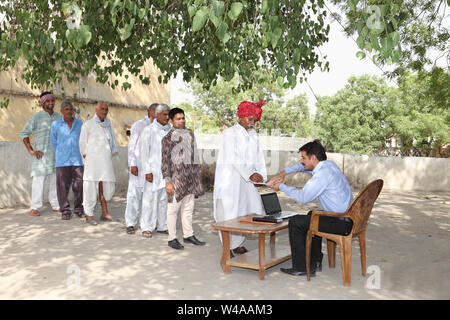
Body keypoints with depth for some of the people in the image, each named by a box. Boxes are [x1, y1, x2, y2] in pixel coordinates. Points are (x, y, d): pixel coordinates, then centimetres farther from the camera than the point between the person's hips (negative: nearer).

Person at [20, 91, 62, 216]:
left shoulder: (59, 117, 10)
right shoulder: (36, 117, -3)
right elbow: (24, 133, -1)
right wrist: (31, 150, -8)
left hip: (56, 154, 5)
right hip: (41, 154, -4)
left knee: (55, 180, 7)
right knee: (38, 179, -5)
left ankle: (55, 205, 15)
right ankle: (34, 208, 0)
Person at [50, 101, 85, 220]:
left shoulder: (79, 123, 4)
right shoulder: (56, 124, -1)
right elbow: (54, 141, 12)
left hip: (77, 160, 2)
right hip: (62, 161, -1)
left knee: (79, 185, 1)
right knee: (63, 186, -3)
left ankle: (79, 209, 16)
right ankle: (65, 211, 8)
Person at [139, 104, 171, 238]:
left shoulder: (170, 130, 10)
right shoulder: (149, 131, -4)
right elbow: (143, 151, -6)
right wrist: (147, 171, -11)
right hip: (154, 170, -5)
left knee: (164, 198, 8)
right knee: (150, 198, -2)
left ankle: (162, 226, 18)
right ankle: (147, 227, 7)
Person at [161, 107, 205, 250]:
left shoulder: (190, 133, 14)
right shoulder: (168, 138, -6)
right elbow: (165, 160, -9)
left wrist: (198, 171, 19)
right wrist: (168, 181, -14)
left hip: (191, 177, 6)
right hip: (177, 177, -6)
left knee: (188, 208, 12)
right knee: (173, 208, -1)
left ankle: (188, 235, 22)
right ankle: (172, 238, 7)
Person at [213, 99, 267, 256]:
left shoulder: (253, 134, 14)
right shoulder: (230, 133, -6)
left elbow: (259, 157, 11)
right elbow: (234, 158, -16)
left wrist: (261, 175, -5)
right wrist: (250, 174, -26)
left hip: (246, 179, 6)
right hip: (230, 178, -6)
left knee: (250, 209, 2)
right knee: (229, 210, -5)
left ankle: (238, 243, 15)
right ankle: (227, 246, 6)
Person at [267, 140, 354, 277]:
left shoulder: (322, 173, -20)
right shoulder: (329, 164, 10)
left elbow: (303, 197, -16)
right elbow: (302, 166, 27)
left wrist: (281, 186, -4)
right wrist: (284, 172, 16)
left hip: (342, 224, -10)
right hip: (349, 218, 10)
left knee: (295, 222, -8)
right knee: (312, 215, 32)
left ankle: (301, 267, 2)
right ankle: (315, 261, 34)